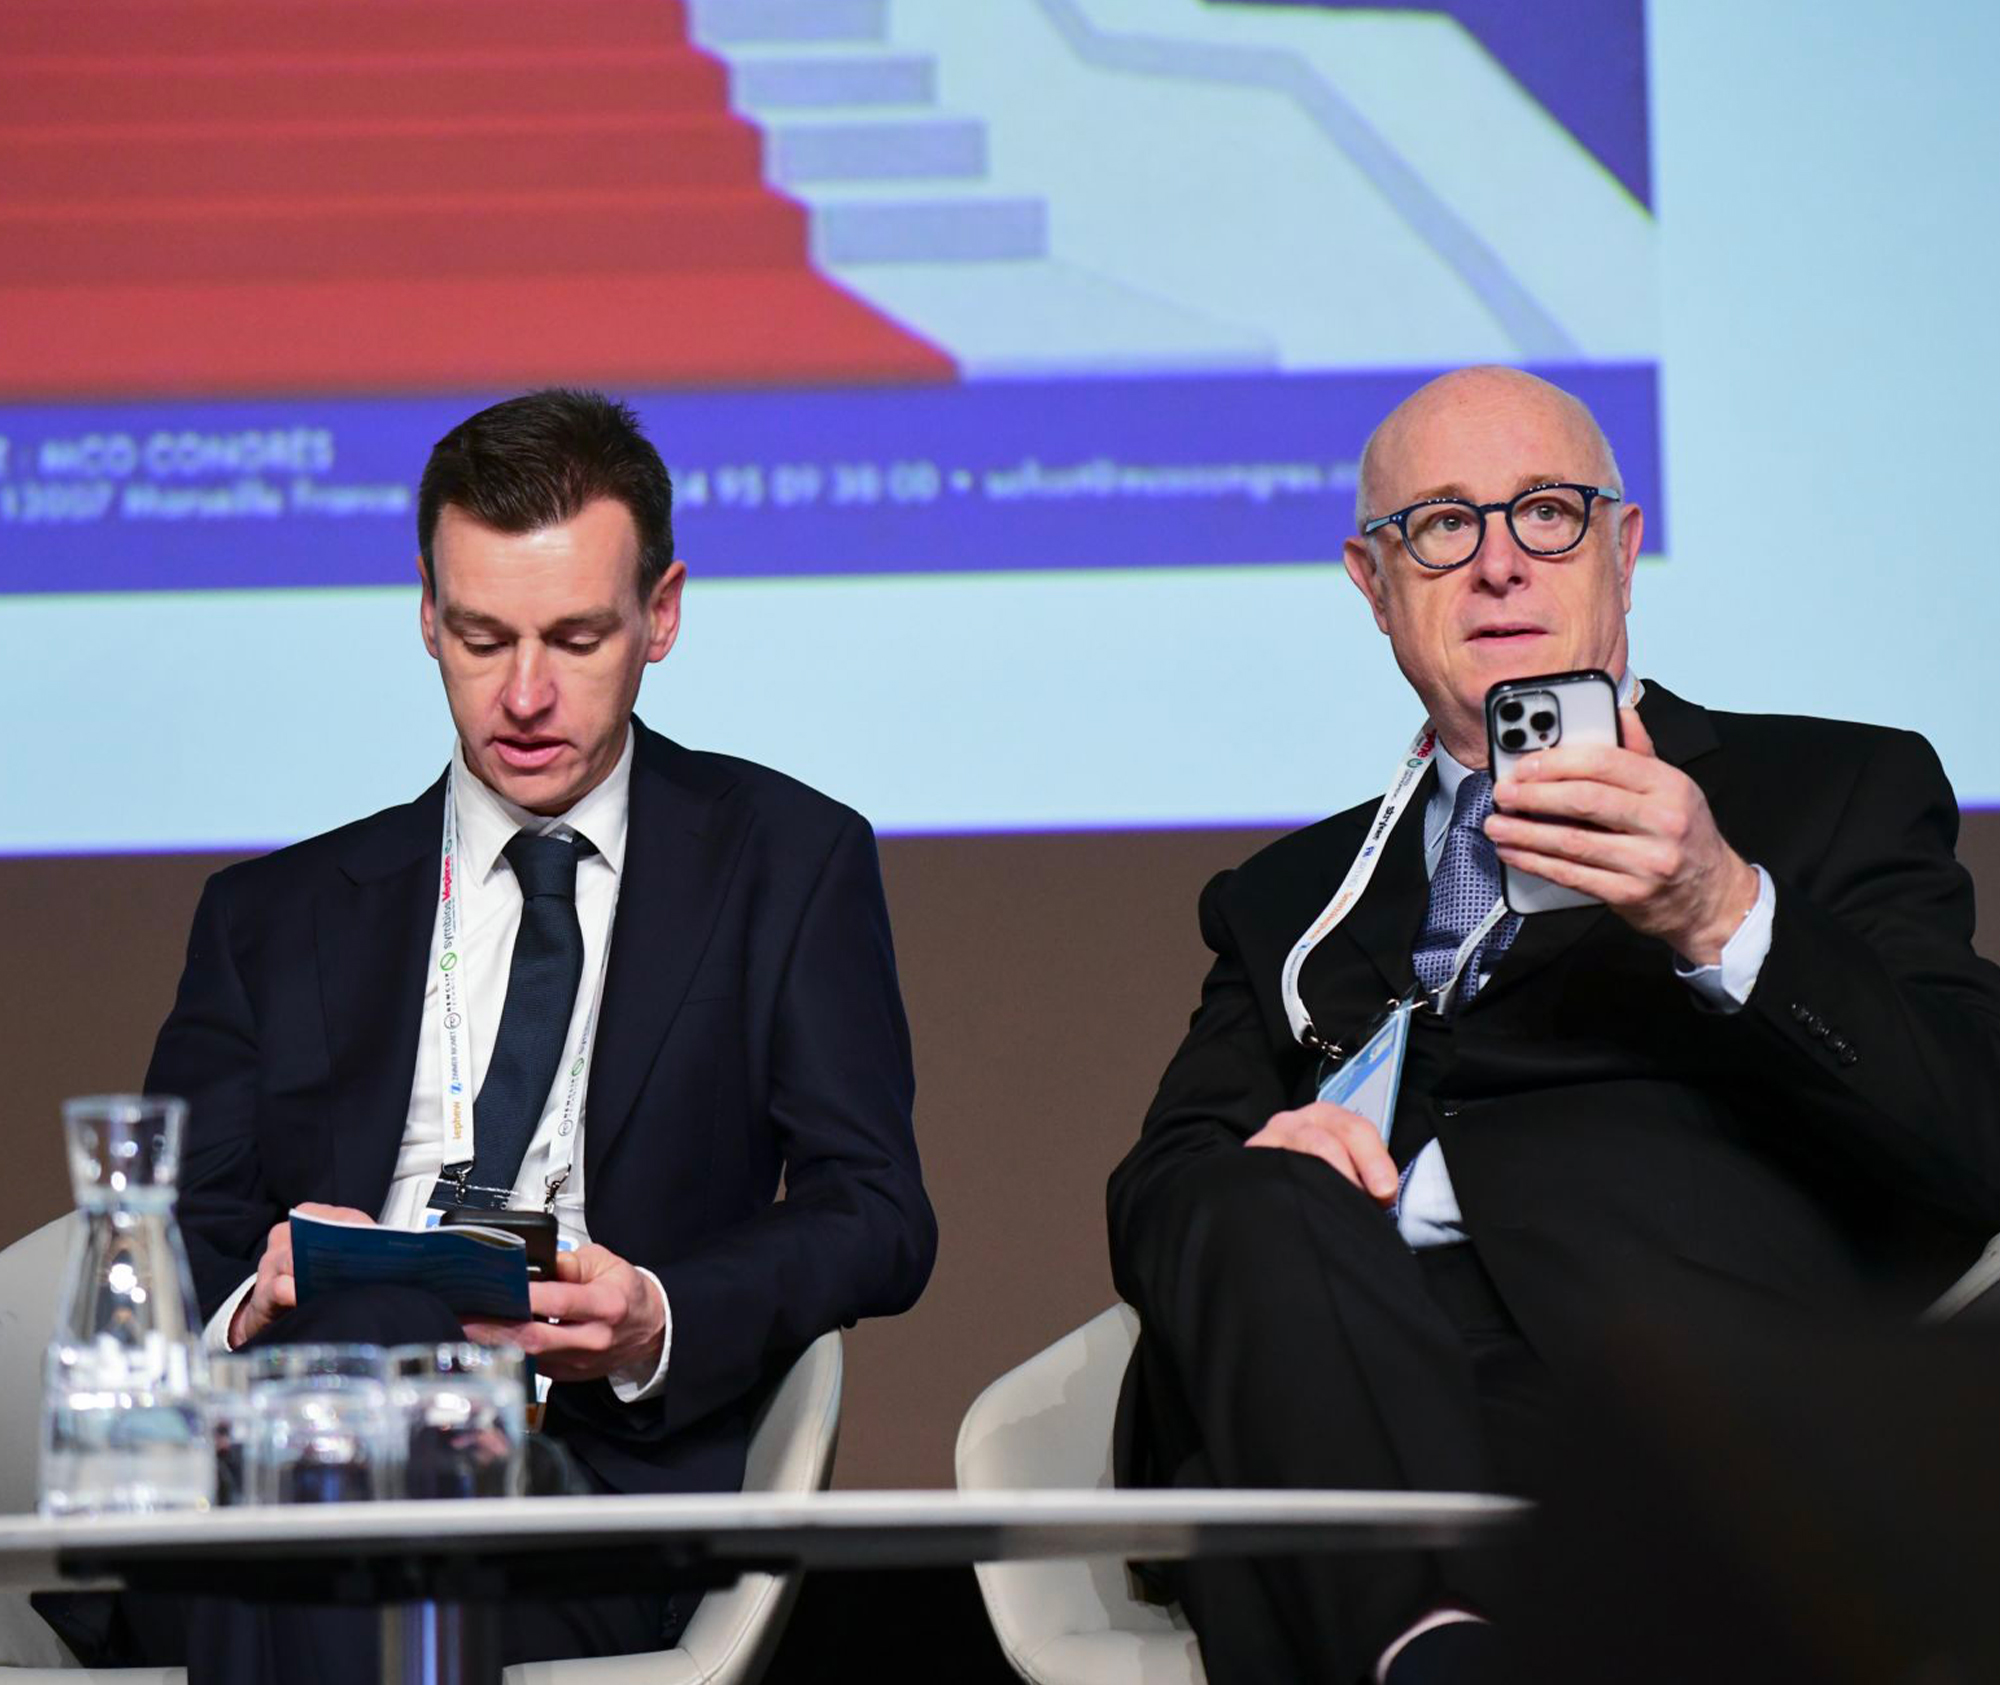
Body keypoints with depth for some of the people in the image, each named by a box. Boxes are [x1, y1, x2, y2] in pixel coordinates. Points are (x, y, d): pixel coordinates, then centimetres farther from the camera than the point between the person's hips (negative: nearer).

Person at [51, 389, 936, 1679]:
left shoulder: (788, 866, 17)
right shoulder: (274, 917, 23)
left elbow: (875, 1213, 6)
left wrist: (654, 1324, -15)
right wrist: (254, 1306, -12)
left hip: (603, 1455, -2)